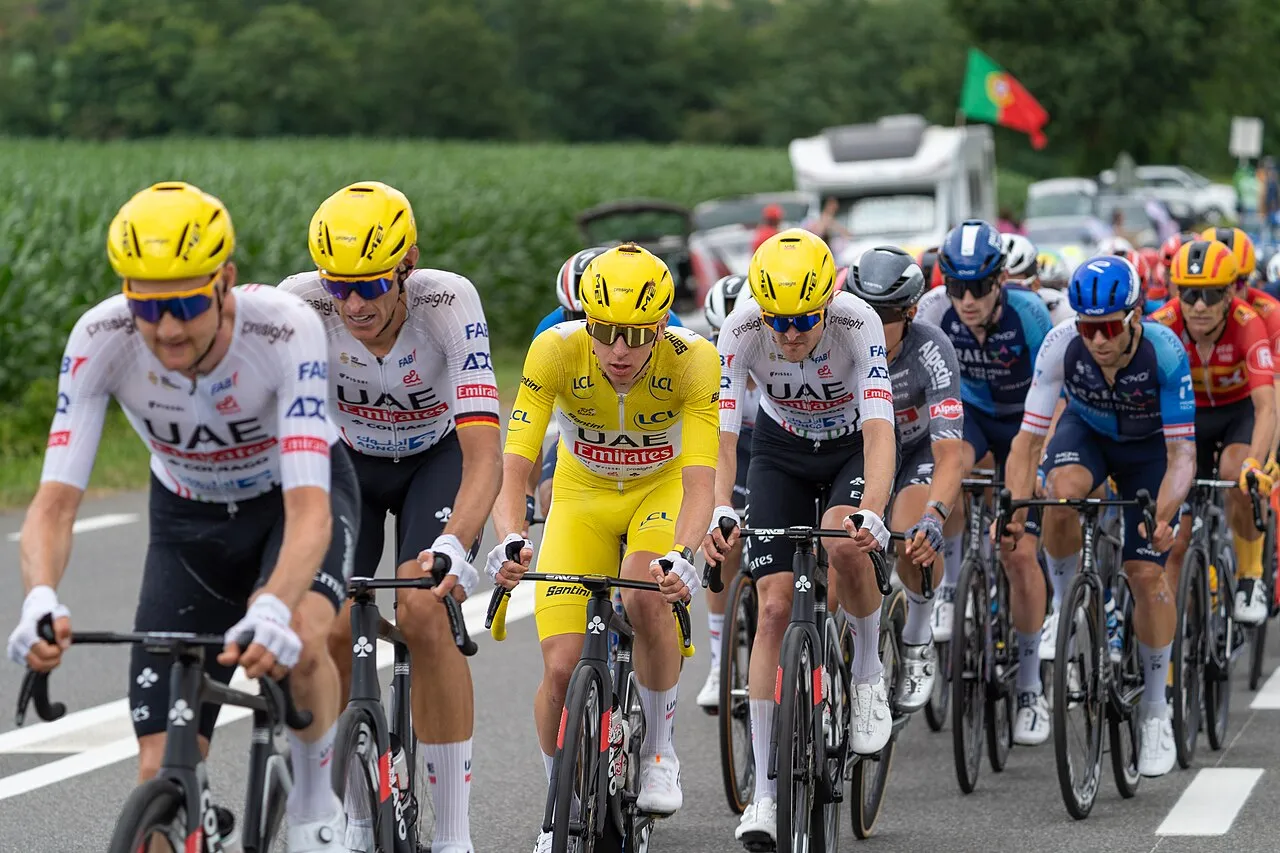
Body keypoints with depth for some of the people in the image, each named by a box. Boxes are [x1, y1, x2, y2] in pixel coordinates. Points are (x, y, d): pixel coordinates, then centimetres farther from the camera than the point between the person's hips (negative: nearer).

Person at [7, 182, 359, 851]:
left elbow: (309, 507, -42)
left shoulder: (286, 330, -35)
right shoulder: (100, 339, -29)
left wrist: (271, 611, -61)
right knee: (162, 778, -9)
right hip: (188, 516, 2)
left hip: (294, 497, -2)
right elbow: (56, 499, -31)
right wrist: (39, 602, -52)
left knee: (295, 643, -36)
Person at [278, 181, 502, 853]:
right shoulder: (302, 303, -30)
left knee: (423, 615, -24)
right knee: (331, 630, -13)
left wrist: (453, 548, -56)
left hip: (438, 458, -2)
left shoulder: (448, 301, -35)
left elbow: (484, 456, -40)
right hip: (348, 462, 2)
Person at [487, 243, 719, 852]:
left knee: (646, 596, -34)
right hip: (583, 494, 1)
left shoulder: (694, 360, -30)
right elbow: (513, 466, -32)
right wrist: (509, 540, -52)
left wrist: (682, 556, -55)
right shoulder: (555, 351, -29)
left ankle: (659, 751, -9)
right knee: (561, 667, -13)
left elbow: (699, 482, -36)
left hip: (663, 486, -1)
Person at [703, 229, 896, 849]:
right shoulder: (741, 331, -29)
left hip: (853, 446, -2)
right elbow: (721, 434, -33)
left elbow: (879, 431, -41)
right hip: (780, 451, 2)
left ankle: (868, 675, -5)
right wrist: (719, 512, -51)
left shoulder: (858, 325, -33)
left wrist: (870, 514, -58)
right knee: (773, 608, -10)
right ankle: (765, 789, -6)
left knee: (844, 542, -34)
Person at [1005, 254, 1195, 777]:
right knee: (1063, 492, -34)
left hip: (1150, 445, -1)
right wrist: (1015, 508, -44)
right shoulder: (1061, 347, -31)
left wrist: (1163, 515, -52)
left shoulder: (1164, 352, -35)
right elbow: (1028, 439, -29)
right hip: (1086, 430, 1)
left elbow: (1182, 453, -35)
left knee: (1147, 573, -11)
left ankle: (1155, 711, 6)